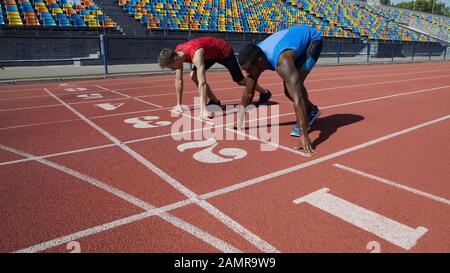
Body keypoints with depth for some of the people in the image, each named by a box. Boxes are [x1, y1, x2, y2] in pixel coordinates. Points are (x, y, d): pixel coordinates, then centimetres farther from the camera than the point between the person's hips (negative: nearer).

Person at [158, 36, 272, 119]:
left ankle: (265, 93, 31)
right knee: (193, 76, -9)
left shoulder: (195, 53, -43)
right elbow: (179, 81, -10)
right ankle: (214, 101, 3)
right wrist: (178, 104, -10)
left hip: (224, 51, -7)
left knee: (239, 80, 6)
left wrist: (203, 110, -53)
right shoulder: (177, 54, -19)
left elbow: (202, 82, -49)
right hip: (211, 54, 7)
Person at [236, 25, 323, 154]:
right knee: (289, 88, 3)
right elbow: (248, 93, -11)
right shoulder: (254, 58, -23)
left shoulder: (282, 61, -45)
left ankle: (302, 123, -1)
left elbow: (297, 98, -49)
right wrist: (239, 121, -6)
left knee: (296, 85, -23)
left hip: (312, 39, -6)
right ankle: (312, 111, 28)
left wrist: (304, 135, -52)